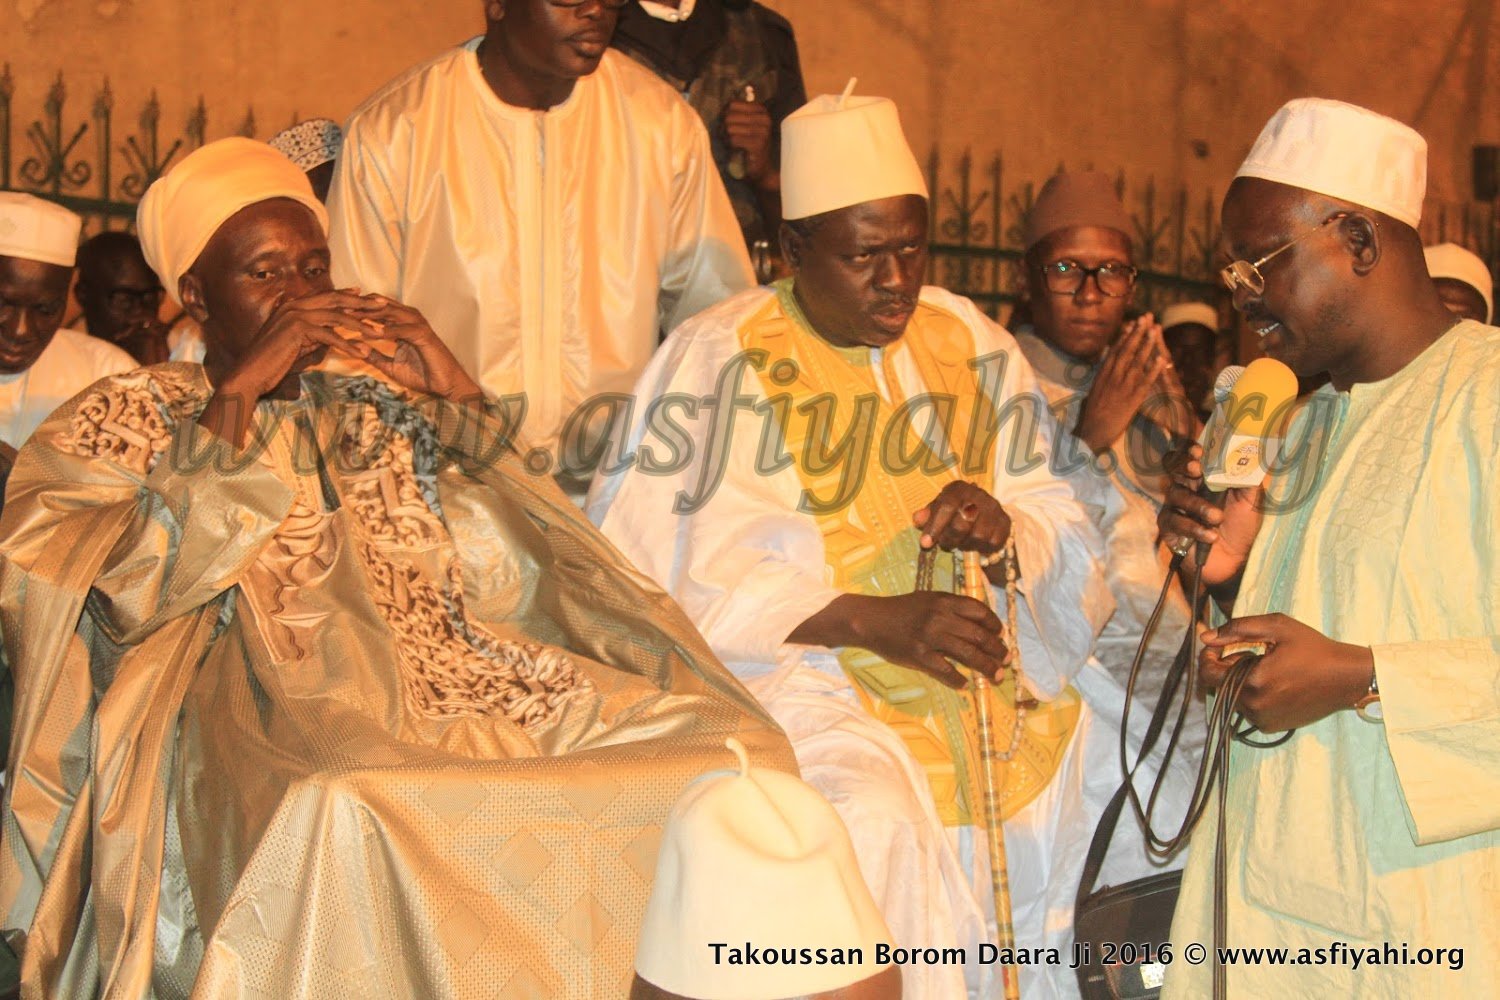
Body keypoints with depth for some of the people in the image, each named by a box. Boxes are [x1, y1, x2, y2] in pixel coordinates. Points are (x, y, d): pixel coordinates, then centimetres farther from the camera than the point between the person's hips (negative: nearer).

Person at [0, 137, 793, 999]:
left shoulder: (384, 409, 26)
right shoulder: (119, 421, 16)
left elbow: (508, 587, 15)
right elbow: (136, 593, -4)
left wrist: (459, 398, 6)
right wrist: (238, 395, -4)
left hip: (466, 685, 5)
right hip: (272, 713, -4)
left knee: (733, 742, -20)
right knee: (346, 818, -42)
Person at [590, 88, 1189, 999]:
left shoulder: (973, 345, 10)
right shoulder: (722, 361, -5)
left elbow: (1059, 520, 11)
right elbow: (673, 567, -13)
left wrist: (1003, 527, -15)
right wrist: (874, 620, -22)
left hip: (987, 661, 6)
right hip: (792, 662, -5)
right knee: (871, 822, -33)